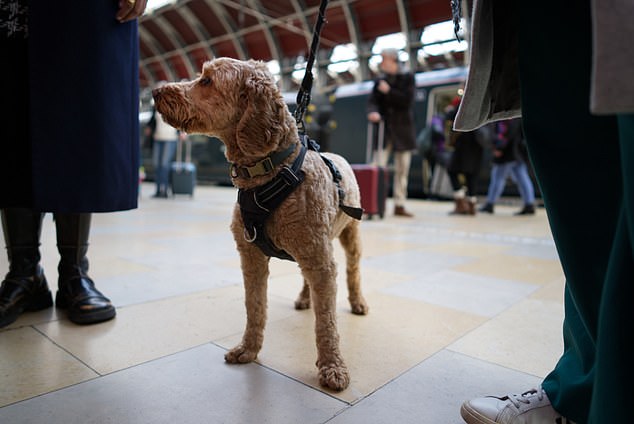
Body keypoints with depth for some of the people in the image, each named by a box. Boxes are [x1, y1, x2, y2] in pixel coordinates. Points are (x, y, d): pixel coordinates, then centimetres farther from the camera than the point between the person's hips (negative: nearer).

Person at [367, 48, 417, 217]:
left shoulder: (407, 78, 6)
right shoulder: (380, 81, 13)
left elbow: (407, 100, -7)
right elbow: (372, 101, 0)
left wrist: (388, 91, -9)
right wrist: (373, 112, -20)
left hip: (402, 130, -1)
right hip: (384, 129, 1)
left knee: (402, 170, 3)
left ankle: (399, 205, 11)